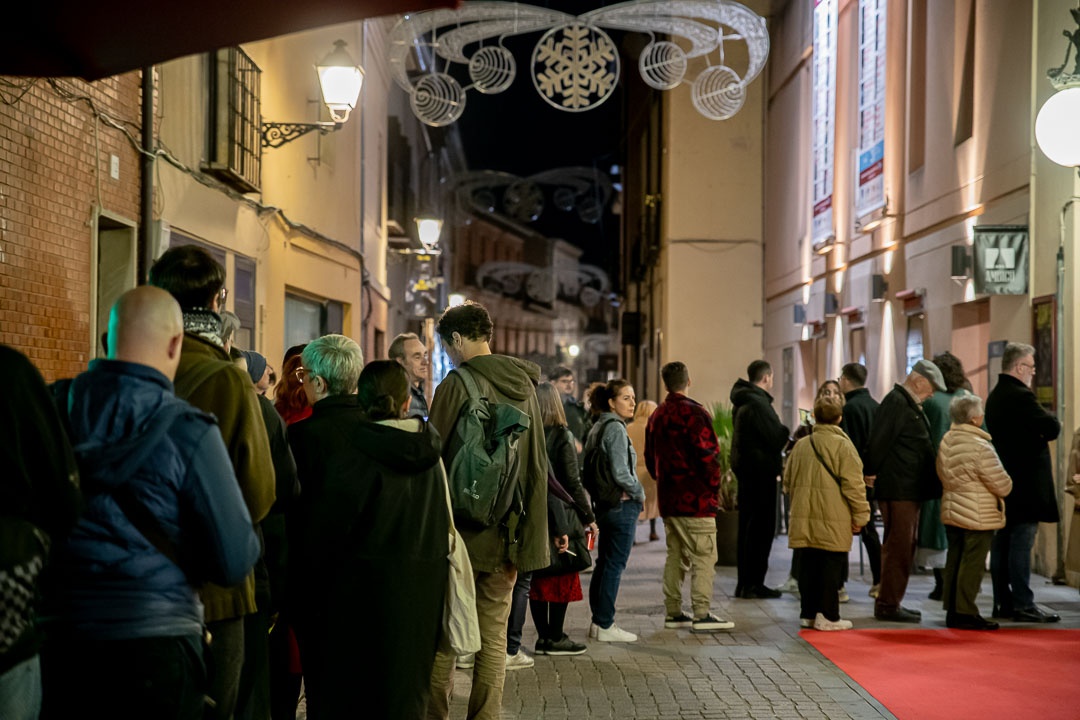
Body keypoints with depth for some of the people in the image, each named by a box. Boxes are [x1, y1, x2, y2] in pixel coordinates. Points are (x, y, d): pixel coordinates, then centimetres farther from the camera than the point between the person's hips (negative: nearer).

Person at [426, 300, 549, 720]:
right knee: (493, 636, 9)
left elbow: (435, 460, -9)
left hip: (459, 529, -5)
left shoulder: (457, 384, -10)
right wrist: (526, 536, 15)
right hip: (505, 534, 5)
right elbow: (536, 467, 10)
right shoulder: (524, 385, 7)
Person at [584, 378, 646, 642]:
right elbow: (621, 474, -21)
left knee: (604, 564, 14)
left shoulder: (597, 427, 13)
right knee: (614, 565, -4)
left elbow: (588, 467, 17)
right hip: (622, 505, -9)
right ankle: (605, 625, 0)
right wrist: (640, 493, -7)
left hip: (603, 504, 9)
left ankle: (598, 621, 19)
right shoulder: (615, 428, -16)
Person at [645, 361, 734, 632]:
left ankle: (673, 613, 15)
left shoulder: (656, 416, 12)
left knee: (675, 555, 13)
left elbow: (650, 458, 19)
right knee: (703, 557, -4)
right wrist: (715, 488, -5)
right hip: (696, 499, -8)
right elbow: (708, 455, -16)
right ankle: (702, 615, -6)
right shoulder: (694, 413, -13)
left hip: (668, 498, 8)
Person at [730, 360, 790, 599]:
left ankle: (744, 583, 18)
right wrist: (787, 431, 1)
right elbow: (776, 438, -19)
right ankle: (754, 583, -4)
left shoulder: (742, 402, 14)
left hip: (745, 471, 10)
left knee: (747, 525, 13)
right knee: (762, 527, -5)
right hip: (761, 471, -10)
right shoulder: (758, 403, -17)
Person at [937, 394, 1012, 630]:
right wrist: (1007, 485, 6)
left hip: (951, 511, 8)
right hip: (978, 517, -8)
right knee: (973, 563, -1)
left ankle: (952, 611, 18)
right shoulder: (980, 447, -20)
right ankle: (966, 613, 2)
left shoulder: (945, 441, 4)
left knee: (954, 560, 13)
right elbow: (1002, 485, -15)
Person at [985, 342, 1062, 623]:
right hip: (1025, 482, -10)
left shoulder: (995, 396, 14)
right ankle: (1023, 605, -5)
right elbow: (1052, 428, -20)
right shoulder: (1020, 396, -16)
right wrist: (1051, 423, 1)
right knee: (1021, 544, -7)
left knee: (1001, 544, 10)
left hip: (1002, 480, 10)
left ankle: (1002, 602, 14)